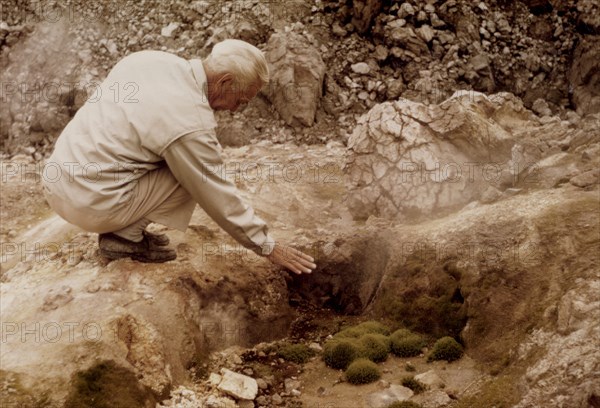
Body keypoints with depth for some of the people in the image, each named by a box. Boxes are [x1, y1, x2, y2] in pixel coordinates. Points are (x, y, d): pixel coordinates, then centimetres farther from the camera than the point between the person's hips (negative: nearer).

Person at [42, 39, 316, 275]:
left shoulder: (150, 58, 1)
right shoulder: (192, 122, -19)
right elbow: (220, 199, -10)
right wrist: (268, 247, 3)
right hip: (89, 205, -8)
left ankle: (124, 228, 14)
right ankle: (124, 237, 0)